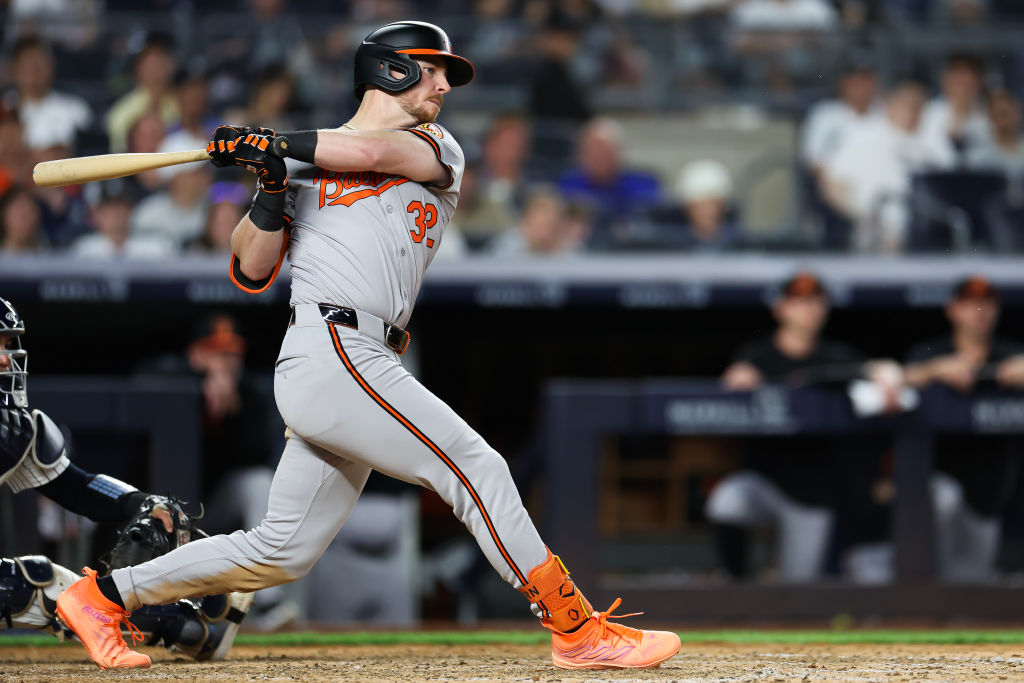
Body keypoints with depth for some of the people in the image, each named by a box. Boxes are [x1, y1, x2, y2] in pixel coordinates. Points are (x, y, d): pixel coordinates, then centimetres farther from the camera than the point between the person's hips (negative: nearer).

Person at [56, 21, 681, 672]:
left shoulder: (437, 150, 20)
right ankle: (578, 630, -13)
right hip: (332, 349, -5)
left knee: (281, 553, 7)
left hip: (364, 367, 5)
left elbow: (371, 151, -3)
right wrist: (271, 186, -6)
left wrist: (273, 144, -2)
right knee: (477, 468, -14)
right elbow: (250, 273, 8)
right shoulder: (307, 162, 13)